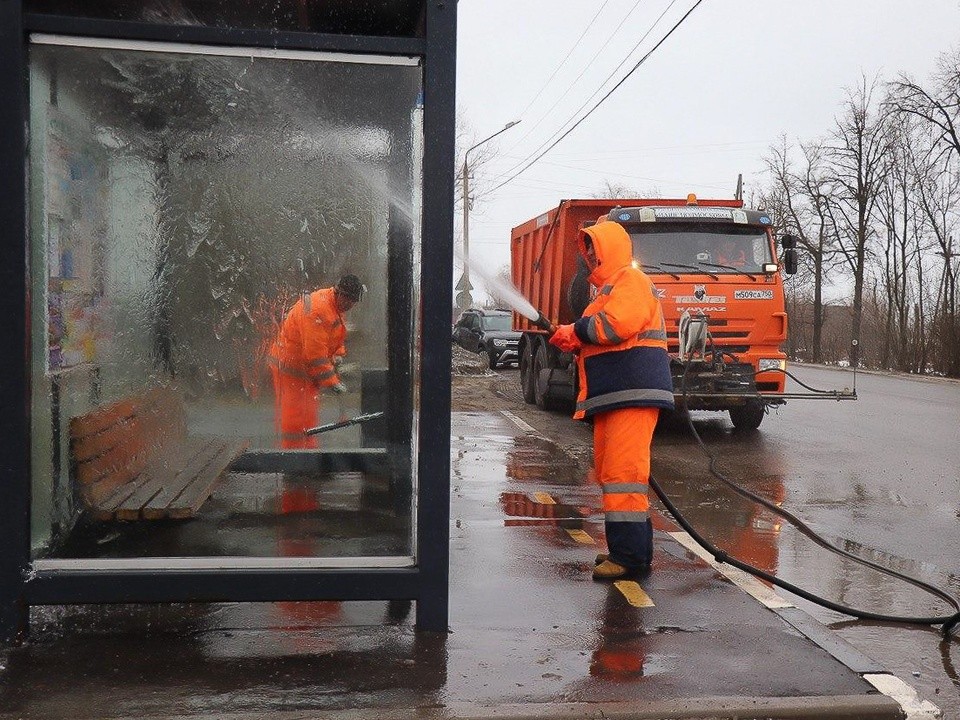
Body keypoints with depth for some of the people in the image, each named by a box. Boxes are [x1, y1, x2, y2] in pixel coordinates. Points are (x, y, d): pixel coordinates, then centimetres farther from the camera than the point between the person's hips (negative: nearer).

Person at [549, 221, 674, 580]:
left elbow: (617, 324, -21)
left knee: (622, 471, -14)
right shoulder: (607, 288, 27)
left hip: (633, 392, -11)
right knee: (609, 470, 11)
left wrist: (577, 330, -6)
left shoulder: (630, 280, -5)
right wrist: (573, 341, 5)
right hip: (612, 396, 11)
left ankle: (629, 554, -12)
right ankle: (633, 547, 18)